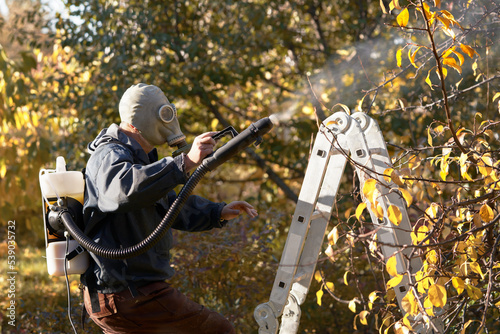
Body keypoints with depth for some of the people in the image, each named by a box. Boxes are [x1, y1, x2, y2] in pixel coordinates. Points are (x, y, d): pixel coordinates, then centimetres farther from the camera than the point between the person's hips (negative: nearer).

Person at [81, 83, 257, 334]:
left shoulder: (135, 157, 19)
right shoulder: (110, 156, -16)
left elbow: (170, 206, 25)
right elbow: (128, 189, -41)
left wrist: (218, 212, 11)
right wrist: (186, 162, -47)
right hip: (130, 296, -11)